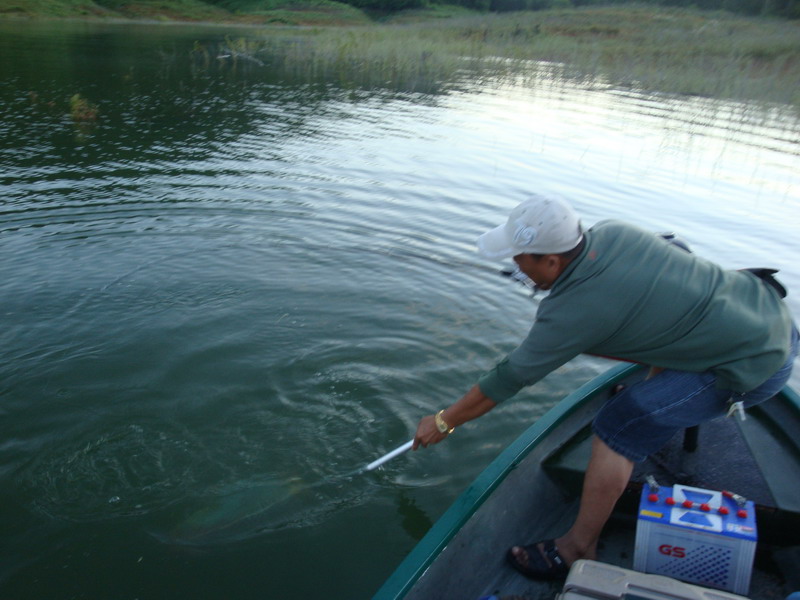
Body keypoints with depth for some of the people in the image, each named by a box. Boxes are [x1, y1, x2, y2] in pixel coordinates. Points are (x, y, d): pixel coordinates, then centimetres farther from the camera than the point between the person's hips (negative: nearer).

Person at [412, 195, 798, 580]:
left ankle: (577, 552, 6)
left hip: (754, 367, -8)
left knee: (616, 428, -7)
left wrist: (443, 422, 1)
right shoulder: (610, 231, -4)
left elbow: (510, 378, -13)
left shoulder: (572, 312, -23)